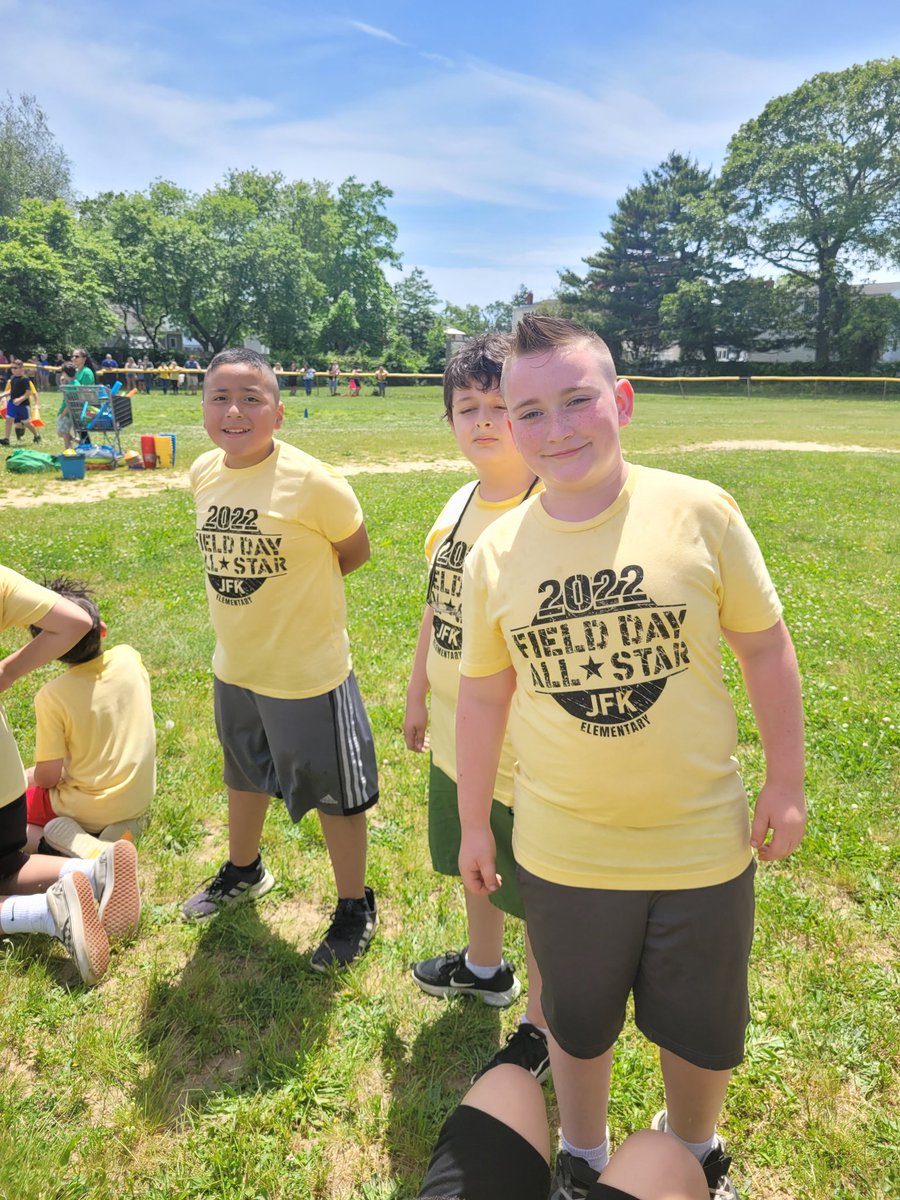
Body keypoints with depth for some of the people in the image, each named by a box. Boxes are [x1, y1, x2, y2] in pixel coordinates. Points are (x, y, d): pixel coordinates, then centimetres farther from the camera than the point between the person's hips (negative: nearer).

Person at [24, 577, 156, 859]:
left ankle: (76, 844, -9)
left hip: (90, 810, -6)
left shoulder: (52, 697, -24)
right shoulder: (129, 658, -12)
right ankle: (117, 827, 5)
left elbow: (48, 777, -14)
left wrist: (35, 776, 6)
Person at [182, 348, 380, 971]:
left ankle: (355, 907, 33)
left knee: (334, 795, 9)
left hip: (308, 671, -6)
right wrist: (270, 588, 2)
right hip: (235, 664, 7)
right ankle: (244, 872, 55)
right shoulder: (204, 473, -4)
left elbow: (354, 550, -7)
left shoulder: (312, 482, -23)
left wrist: (295, 588, -5)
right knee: (244, 774, 28)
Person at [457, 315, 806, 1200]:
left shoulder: (699, 512, -14)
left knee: (700, 1030, 23)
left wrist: (785, 782, 0)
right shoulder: (493, 555, -9)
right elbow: (484, 695, 1)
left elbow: (764, 647, -3)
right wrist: (472, 823, 7)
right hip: (562, 853, 1)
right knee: (578, 1025, 23)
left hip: (703, 846, 0)